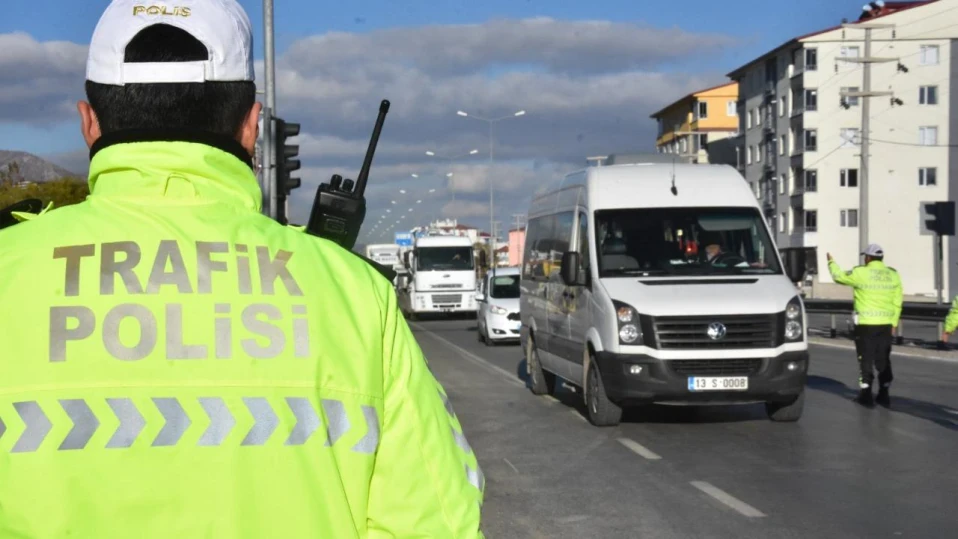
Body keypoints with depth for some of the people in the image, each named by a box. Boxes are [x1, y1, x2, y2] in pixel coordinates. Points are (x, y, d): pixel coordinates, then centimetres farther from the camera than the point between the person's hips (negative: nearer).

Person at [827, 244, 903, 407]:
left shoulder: (861, 273, -10)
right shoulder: (893, 275, 3)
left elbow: (838, 276, 4)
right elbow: (897, 302, 5)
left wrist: (832, 262, 22)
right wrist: (894, 322, 13)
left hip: (865, 323, -4)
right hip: (885, 324, 4)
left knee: (866, 359, 3)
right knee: (883, 360, 11)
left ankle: (866, 394, 5)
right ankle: (884, 394, 13)